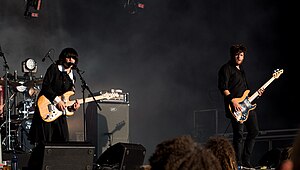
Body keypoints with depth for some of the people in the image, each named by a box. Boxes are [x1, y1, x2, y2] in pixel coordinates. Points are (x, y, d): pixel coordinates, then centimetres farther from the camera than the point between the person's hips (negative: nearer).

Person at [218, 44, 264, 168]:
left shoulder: (241, 69, 22)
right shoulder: (226, 68, -5)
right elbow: (223, 87, -16)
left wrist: (256, 93, 16)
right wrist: (233, 101, -25)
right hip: (235, 107, -9)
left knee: (254, 131, 8)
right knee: (239, 135, -10)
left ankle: (246, 161, 16)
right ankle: (238, 163, -4)